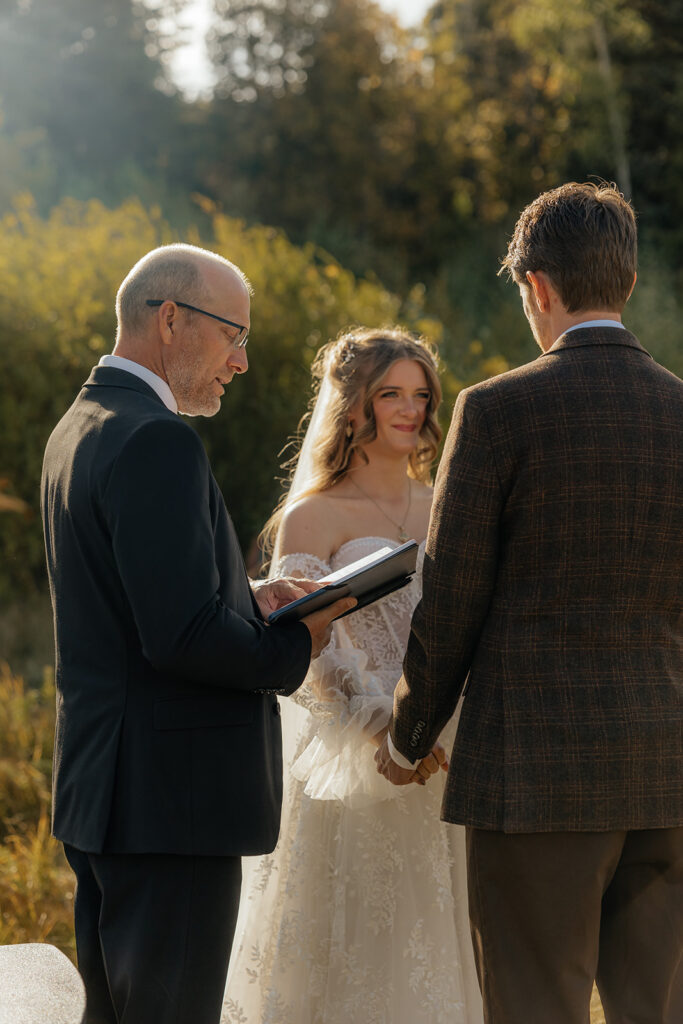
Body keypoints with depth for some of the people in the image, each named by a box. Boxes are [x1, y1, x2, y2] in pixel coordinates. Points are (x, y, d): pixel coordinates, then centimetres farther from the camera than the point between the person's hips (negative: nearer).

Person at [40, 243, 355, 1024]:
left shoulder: (80, 426, 14)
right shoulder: (156, 442, -18)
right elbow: (182, 636, -25)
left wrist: (248, 599, 8)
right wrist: (294, 647, -8)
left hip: (100, 784, 10)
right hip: (170, 794, -10)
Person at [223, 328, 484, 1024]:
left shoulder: (442, 510, 12)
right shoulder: (312, 516, -4)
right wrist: (377, 726, -24)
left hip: (436, 769, 5)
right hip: (350, 773, -5)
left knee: (427, 949, 9)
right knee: (344, 952, -1)